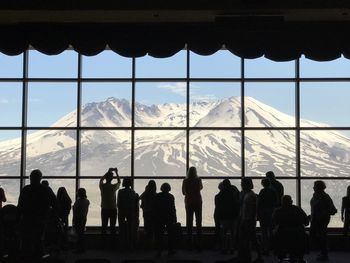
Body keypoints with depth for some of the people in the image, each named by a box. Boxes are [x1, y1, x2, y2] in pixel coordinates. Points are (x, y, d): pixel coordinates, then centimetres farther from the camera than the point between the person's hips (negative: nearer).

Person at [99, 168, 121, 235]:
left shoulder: (102, 186, -4)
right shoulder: (114, 187, -9)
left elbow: (101, 179, 19)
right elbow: (119, 182, 13)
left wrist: (108, 171, 28)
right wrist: (116, 172, 24)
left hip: (104, 209, 2)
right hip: (113, 209, -2)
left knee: (104, 226, 4)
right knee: (112, 226, 2)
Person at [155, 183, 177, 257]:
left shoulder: (157, 196, 0)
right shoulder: (171, 196, -7)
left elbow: (155, 207, 1)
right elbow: (173, 208, -8)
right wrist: (174, 219, -2)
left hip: (159, 218, 2)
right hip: (169, 217, -1)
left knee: (159, 235, 4)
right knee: (170, 234, 11)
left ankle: (159, 251, 1)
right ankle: (170, 250, 12)